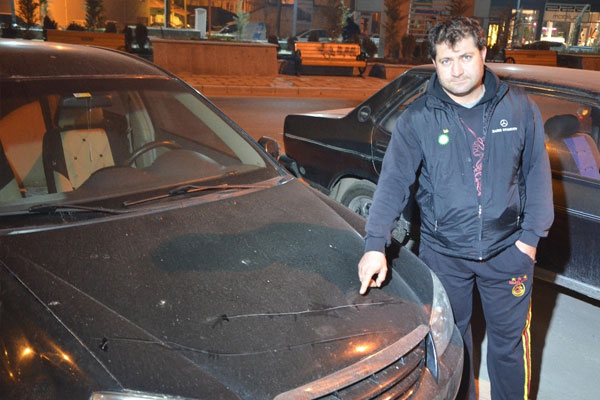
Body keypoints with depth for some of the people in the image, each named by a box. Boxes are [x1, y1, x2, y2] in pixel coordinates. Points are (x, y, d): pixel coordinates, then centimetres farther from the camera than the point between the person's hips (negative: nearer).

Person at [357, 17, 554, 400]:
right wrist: (376, 245, -25)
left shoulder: (519, 107, -3)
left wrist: (531, 236, -3)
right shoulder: (418, 118, -9)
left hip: (507, 250, 1)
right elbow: (394, 181, -15)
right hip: (443, 251, 0)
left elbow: (537, 174, 3)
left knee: (510, 339, 15)